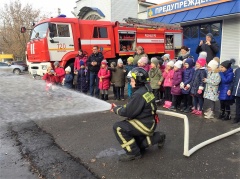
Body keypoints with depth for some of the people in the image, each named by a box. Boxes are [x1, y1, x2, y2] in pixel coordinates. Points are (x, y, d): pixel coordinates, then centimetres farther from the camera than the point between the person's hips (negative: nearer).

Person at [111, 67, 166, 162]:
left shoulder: (139, 94, -26)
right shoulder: (146, 89, 5)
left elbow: (129, 112, -23)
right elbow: (131, 106, 11)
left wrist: (116, 109, -7)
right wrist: (119, 107, 1)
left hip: (145, 125, -10)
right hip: (149, 122, 10)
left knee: (118, 127, -16)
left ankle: (133, 153, -7)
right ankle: (158, 137, 29)